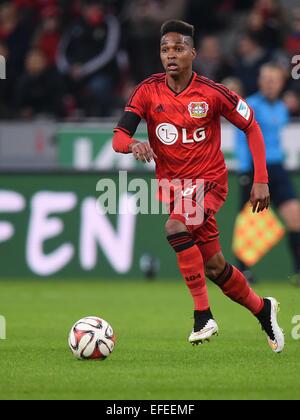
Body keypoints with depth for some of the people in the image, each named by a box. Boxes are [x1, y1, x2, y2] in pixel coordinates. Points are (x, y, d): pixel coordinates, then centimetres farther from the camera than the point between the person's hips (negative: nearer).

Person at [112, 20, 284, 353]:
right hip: (173, 185, 4)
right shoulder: (148, 92, -6)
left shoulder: (212, 93, -12)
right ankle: (262, 309, 35)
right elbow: (118, 138, -11)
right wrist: (133, 144, -36)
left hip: (210, 181, -4)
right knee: (214, 267, 9)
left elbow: (251, 126, -1)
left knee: (176, 227, -33)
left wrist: (261, 180, -6)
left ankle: (203, 314, -26)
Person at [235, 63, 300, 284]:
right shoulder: (251, 106, -7)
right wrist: (245, 171, -16)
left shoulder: (282, 109, 13)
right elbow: (241, 140, -9)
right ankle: (242, 269, 18)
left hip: (276, 169, 6)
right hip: (254, 168, -6)